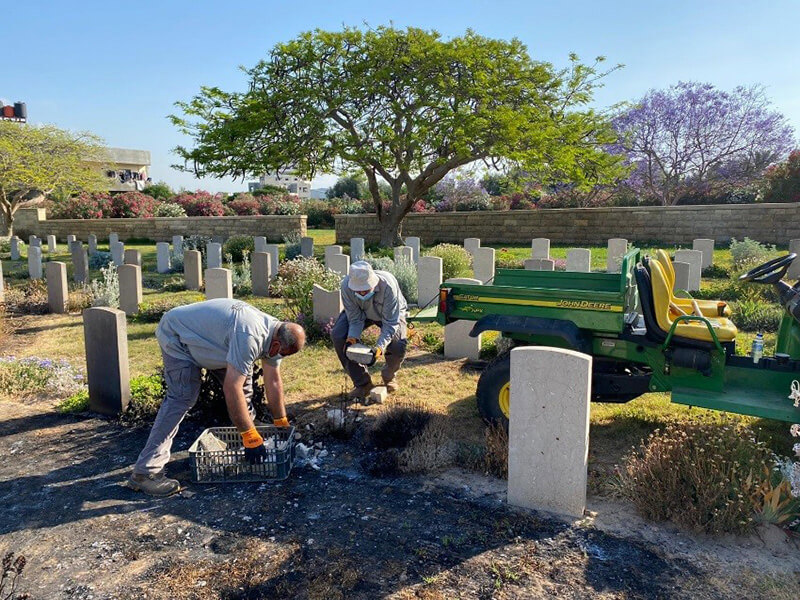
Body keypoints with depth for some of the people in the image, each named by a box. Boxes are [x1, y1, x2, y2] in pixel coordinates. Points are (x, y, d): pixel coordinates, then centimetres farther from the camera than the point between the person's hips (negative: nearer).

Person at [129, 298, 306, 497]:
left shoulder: (275, 333, -9)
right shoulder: (249, 337, -38)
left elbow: (273, 382, 1)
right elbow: (231, 389, -38)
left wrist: (282, 423, 5)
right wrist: (250, 437, -32)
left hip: (204, 335, 9)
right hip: (177, 334, -9)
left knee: (242, 378, 4)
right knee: (183, 397, -20)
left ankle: (248, 430, 24)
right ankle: (145, 471, -19)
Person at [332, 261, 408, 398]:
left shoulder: (387, 285, -40)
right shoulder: (346, 285, -32)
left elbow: (390, 323, -35)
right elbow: (355, 319, -21)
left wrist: (379, 348, -48)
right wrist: (351, 339, -39)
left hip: (391, 314, -2)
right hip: (360, 312, 3)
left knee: (398, 345, -29)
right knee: (337, 336, -22)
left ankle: (389, 376, 9)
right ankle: (362, 383, -5)